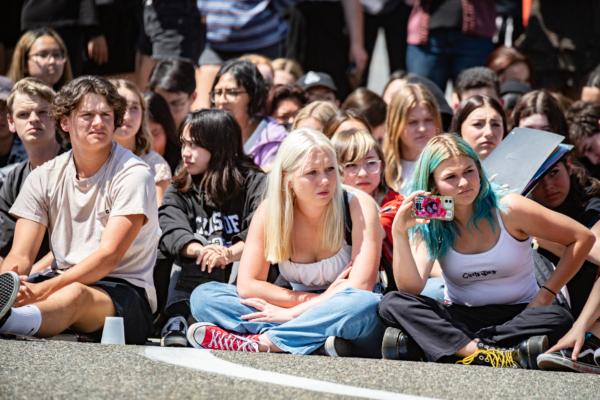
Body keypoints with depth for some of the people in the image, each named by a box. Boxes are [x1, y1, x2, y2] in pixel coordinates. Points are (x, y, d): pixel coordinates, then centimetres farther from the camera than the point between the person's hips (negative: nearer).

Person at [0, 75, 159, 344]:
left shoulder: (133, 174, -5)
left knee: (74, 294, -41)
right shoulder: (44, 178, 10)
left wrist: (44, 289, -29)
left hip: (126, 294, -6)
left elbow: (109, 255, -15)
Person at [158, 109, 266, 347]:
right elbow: (172, 231, -6)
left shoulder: (253, 183, 6)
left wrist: (230, 253, -35)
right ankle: (177, 320, -32)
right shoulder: (178, 192, 15)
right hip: (195, 281, 2)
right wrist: (199, 250, -30)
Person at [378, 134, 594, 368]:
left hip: (518, 315, -1)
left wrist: (547, 293, -8)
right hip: (459, 318, 2)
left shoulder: (508, 210, -8)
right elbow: (410, 289, -16)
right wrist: (399, 233, -27)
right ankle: (491, 356, -39)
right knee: (392, 304, -24)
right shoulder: (429, 226, -1)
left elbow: (583, 238, -3)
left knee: (559, 318, -35)